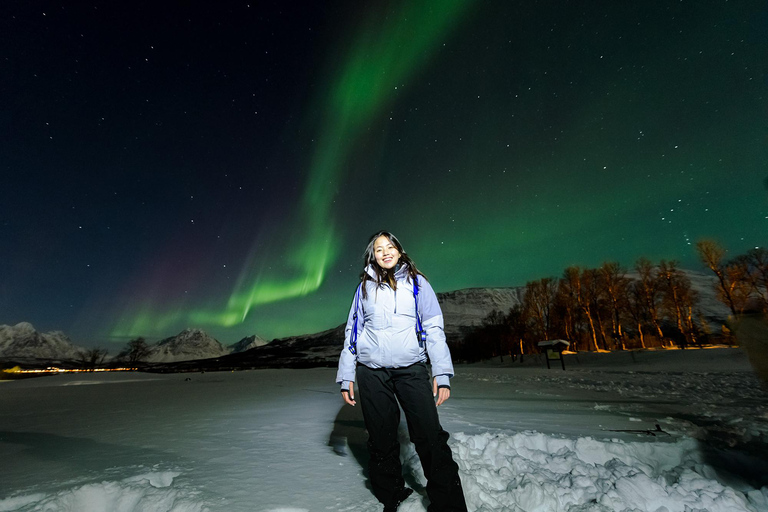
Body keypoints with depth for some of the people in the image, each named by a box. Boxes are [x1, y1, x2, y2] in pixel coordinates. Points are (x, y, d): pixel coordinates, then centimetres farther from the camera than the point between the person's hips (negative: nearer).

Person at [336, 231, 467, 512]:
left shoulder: (416, 282, 6)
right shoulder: (365, 286, 10)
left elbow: (433, 328, 3)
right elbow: (352, 331, 11)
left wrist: (442, 373, -4)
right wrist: (346, 376, 8)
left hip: (411, 368, -1)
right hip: (372, 371, 2)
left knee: (431, 438, -7)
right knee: (382, 441, 10)